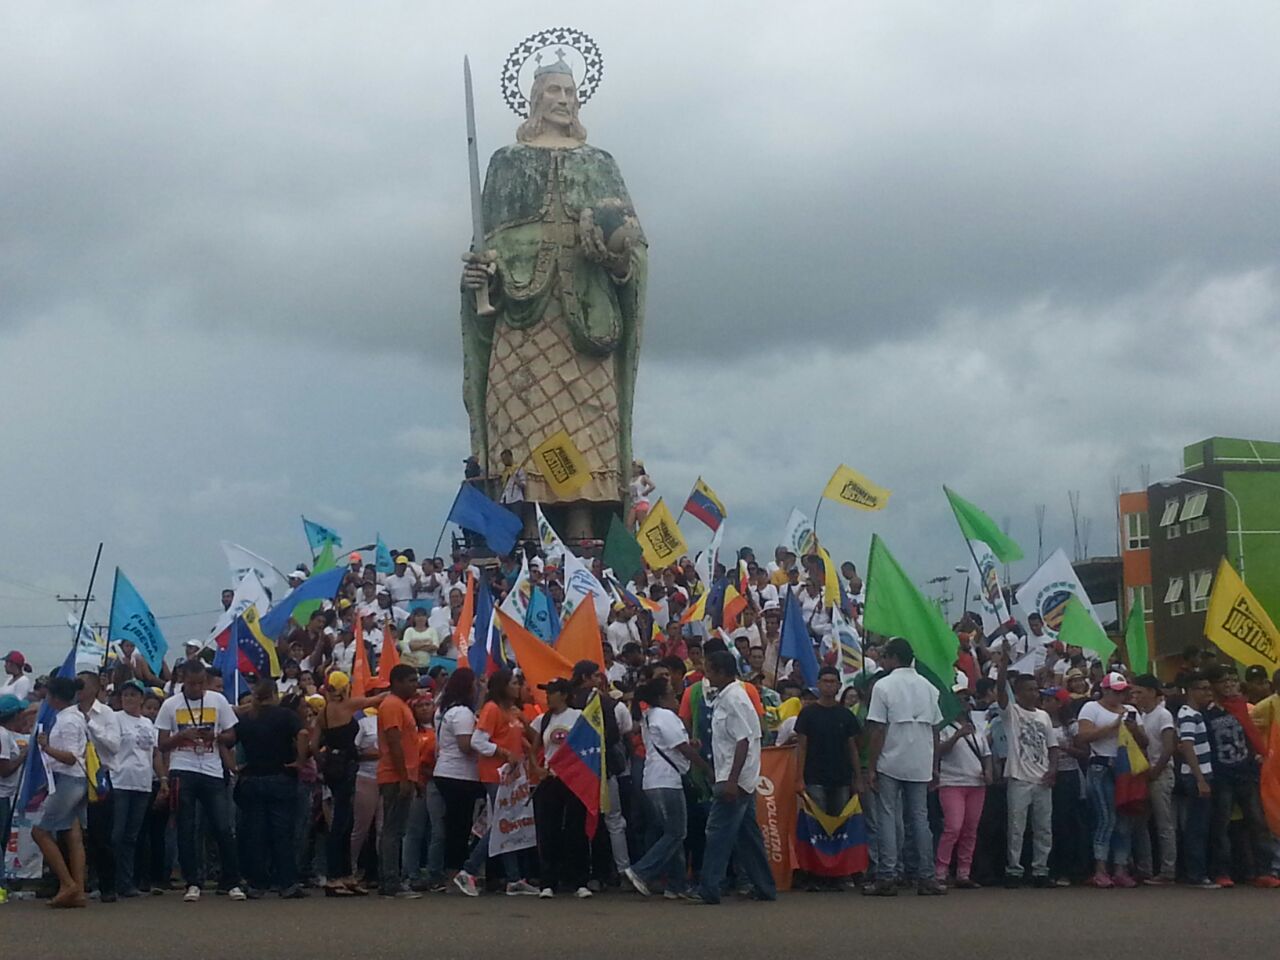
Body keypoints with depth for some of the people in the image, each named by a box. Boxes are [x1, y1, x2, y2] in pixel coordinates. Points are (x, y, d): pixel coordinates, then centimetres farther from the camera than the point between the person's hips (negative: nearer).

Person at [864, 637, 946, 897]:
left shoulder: (883, 686, -7)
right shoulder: (928, 687, 9)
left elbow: (878, 731, -11)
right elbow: (935, 729, 10)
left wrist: (871, 768, -7)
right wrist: (934, 766, 16)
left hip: (890, 764, -4)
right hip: (920, 765, 4)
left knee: (887, 819, 0)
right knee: (920, 819, 9)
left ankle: (887, 878, -3)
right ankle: (926, 878, 7)